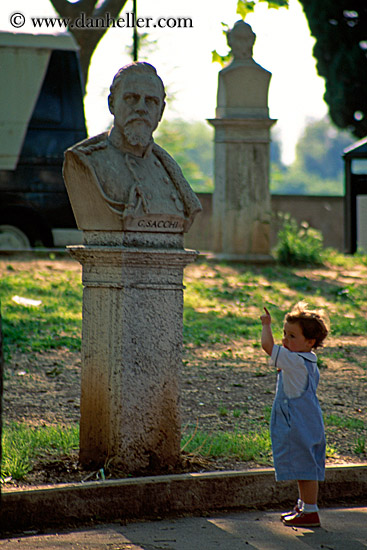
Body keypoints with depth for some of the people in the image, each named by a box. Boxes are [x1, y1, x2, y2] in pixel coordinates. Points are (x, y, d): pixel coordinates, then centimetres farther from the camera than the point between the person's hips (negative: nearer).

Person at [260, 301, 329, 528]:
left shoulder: (295, 361, -20)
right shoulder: (308, 363, 10)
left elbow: (267, 345, -23)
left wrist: (266, 325, -10)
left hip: (300, 426, -10)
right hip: (308, 423, 10)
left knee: (306, 468, -4)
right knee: (304, 468, 18)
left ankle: (310, 512, 0)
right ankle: (304, 506, 28)